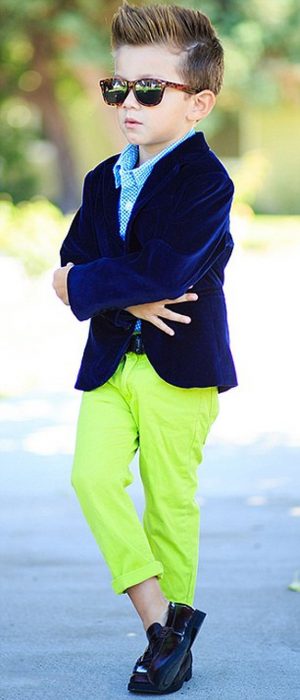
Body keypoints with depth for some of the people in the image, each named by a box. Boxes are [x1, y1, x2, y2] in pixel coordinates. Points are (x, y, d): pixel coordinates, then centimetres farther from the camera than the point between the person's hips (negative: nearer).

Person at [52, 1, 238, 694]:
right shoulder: (102, 181, 12)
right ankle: (158, 618, -6)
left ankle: (175, 621, 19)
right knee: (93, 476, -12)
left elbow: (166, 272, -23)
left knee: (170, 499, 3)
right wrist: (131, 297, -14)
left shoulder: (205, 181, -11)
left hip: (180, 368, -5)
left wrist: (85, 285, -12)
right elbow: (75, 264, 5)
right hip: (110, 361, 5)